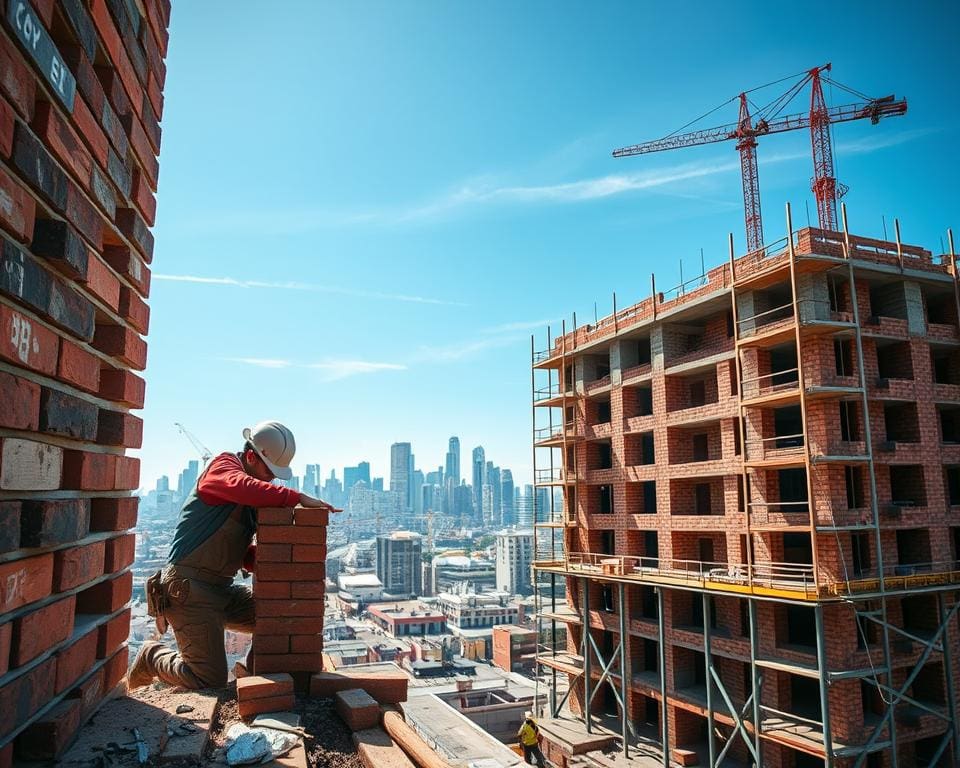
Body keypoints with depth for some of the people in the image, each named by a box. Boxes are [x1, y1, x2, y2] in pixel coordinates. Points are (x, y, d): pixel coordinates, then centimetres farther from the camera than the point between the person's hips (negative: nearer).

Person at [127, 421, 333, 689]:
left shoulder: (252, 499, 15)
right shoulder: (223, 465, -9)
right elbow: (243, 487, -35)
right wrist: (298, 498, -37)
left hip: (221, 590, 8)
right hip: (189, 589, -8)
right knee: (212, 681, -5)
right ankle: (152, 657, 19)